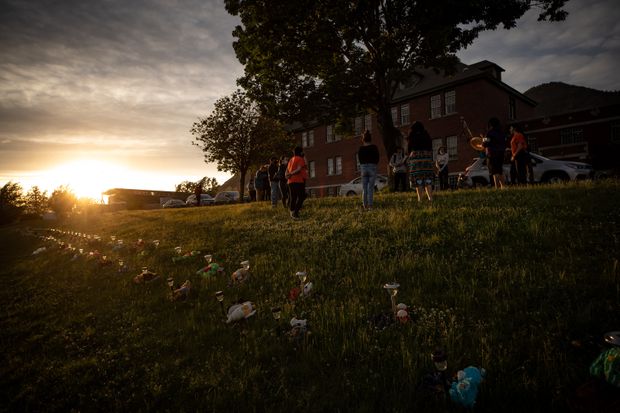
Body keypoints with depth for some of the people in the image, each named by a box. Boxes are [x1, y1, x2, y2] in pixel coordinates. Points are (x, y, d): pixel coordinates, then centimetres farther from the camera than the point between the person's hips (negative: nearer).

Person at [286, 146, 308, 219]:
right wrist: (291, 174, -10)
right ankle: (295, 212, -15)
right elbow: (299, 169, -16)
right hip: (298, 181, -7)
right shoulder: (301, 159, -3)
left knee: (293, 198, 11)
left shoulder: (291, 160, 20)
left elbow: (287, 171, 15)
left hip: (291, 182, 8)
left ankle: (292, 212, 11)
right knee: (301, 197, -4)